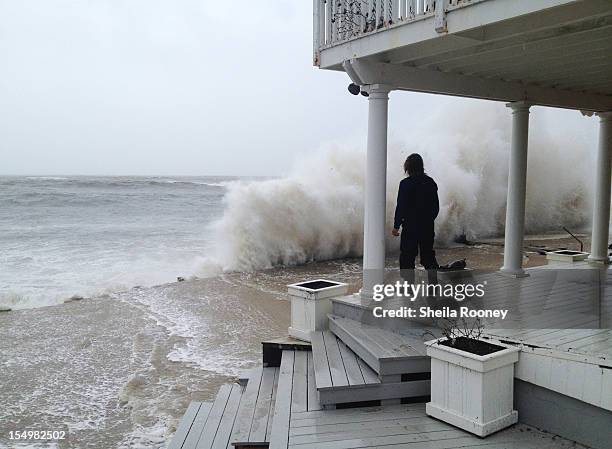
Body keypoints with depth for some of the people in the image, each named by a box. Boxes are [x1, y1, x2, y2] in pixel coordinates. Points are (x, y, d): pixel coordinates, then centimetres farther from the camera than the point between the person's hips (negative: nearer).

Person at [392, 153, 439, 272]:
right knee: (428, 255, 15)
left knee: (407, 256, 2)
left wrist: (396, 226, -5)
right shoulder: (431, 182, 6)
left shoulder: (405, 183, -12)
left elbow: (401, 206, -12)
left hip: (410, 227, -5)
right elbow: (436, 207, 11)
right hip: (428, 227, 6)